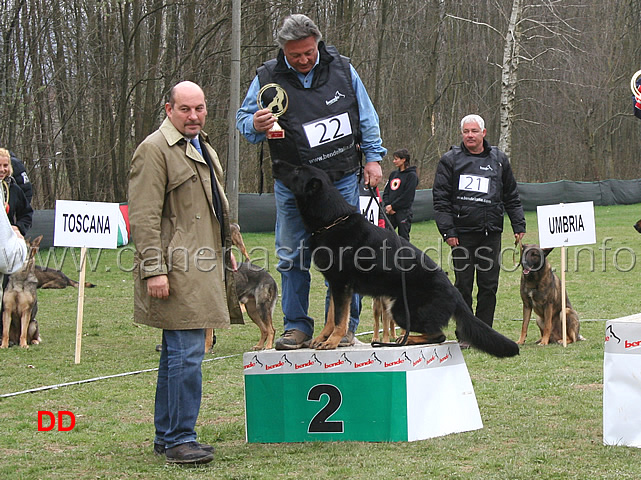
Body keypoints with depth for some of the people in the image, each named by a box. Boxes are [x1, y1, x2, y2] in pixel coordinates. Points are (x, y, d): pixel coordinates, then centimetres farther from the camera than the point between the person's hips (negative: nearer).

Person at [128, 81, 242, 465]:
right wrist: (153, 270, -21)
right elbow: (144, 217, -15)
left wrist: (226, 253, 29)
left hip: (202, 267, 10)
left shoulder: (204, 149, 21)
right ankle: (180, 440, -7)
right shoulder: (155, 149, -10)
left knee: (177, 353, 13)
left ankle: (167, 437, 18)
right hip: (178, 271, -10)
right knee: (187, 354, -11)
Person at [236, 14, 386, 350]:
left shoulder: (341, 69, 1)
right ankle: (297, 327, 12)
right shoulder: (267, 78, -4)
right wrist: (255, 125, -21)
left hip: (342, 181, 0)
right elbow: (243, 120, 2)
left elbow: (366, 118, 11)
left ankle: (343, 326, 10)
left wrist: (373, 157, 8)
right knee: (291, 258, 3)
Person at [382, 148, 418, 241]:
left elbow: (407, 196, -12)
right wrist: (387, 205, -2)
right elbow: (386, 191, 16)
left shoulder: (412, 176, -4)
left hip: (403, 212, -6)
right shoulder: (393, 174, 17)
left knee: (403, 238, -4)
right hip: (390, 212, 6)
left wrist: (393, 206, -12)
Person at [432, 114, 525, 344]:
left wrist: (518, 225, 11)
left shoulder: (498, 160, 11)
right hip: (462, 233, -2)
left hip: (491, 233, 2)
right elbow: (440, 199, 1)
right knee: (463, 285, 1)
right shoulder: (450, 160, 3)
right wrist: (447, 230, -7)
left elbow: (511, 196, 17)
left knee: (489, 285, 3)